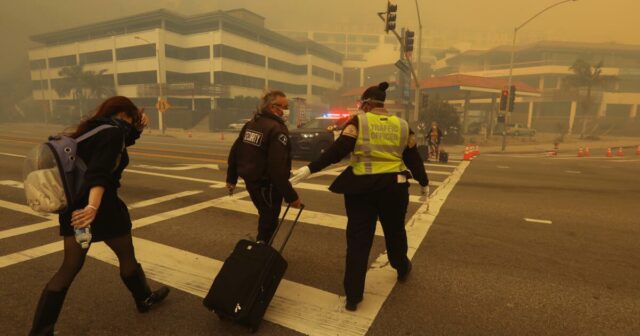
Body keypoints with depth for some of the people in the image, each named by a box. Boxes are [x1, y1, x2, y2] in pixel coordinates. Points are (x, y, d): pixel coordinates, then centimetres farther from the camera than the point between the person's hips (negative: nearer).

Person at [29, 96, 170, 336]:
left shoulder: (93, 129, 11)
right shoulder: (113, 132, -16)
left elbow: (121, 142, 29)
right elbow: (100, 172, -33)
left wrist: (137, 129, 11)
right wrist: (93, 206, -45)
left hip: (74, 206, 8)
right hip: (101, 207, -7)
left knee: (70, 267, 12)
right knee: (127, 255, 14)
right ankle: (144, 299, 33)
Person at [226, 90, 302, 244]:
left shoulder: (251, 124, 8)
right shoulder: (277, 129, -20)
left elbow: (234, 151, 13)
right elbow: (278, 168, -28)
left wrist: (231, 178, 23)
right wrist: (291, 196, -25)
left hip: (250, 180, 9)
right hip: (267, 184, -9)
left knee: (265, 218, 26)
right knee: (269, 221, 6)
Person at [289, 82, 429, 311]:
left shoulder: (359, 122, -5)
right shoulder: (402, 125, 7)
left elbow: (337, 150, -17)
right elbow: (413, 158, 11)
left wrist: (310, 169, -18)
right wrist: (424, 183, 24)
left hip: (361, 187, -3)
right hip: (394, 186, 3)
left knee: (358, 240, 5)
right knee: (395, 231, 26)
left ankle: (353, 297, 10)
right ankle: (402, 269, 50)